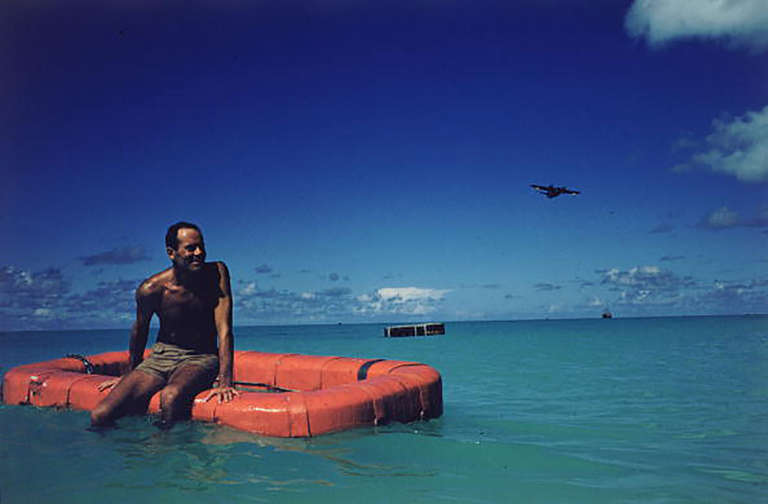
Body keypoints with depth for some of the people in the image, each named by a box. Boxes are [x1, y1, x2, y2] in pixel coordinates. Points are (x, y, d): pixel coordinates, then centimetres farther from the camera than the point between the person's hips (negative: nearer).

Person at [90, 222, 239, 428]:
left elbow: (224, 330, -17)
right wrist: (131, 373, 20)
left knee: (171, 396, -35)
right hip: (162, 355, 2)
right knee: (99, 417, -13)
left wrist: (225, 381, -26)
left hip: (201, 358, -2)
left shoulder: (217, 273, -15)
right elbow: (140, 330, 8)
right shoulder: (151, 289, -13)